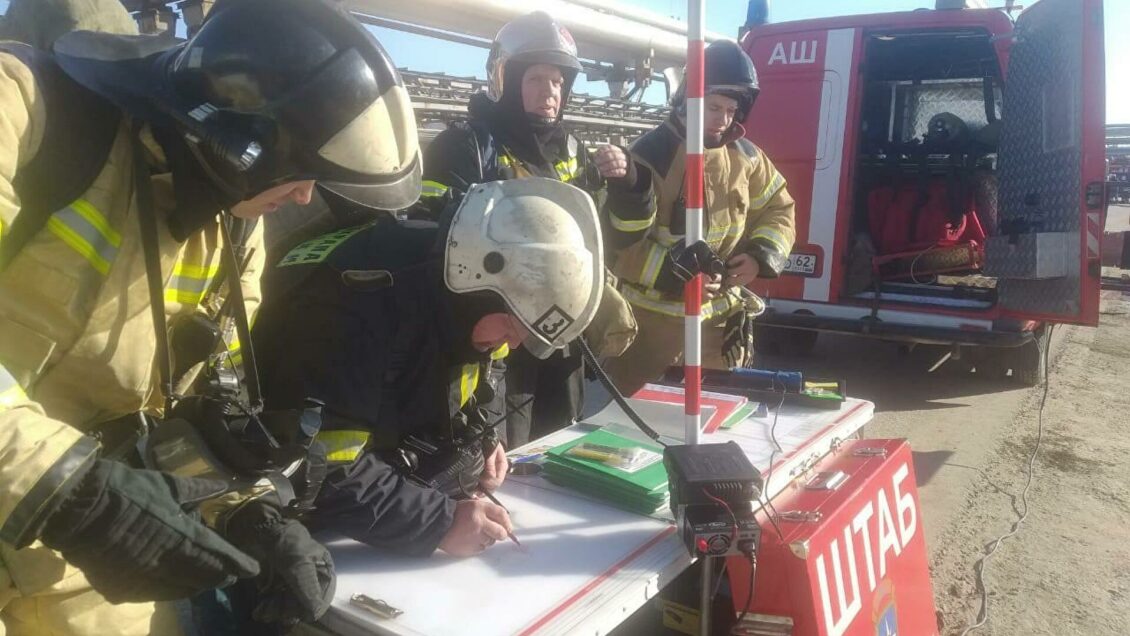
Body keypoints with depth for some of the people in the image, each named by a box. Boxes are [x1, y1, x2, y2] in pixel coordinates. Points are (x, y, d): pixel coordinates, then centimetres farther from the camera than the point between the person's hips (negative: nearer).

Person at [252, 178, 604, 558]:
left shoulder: (454, 278, -7)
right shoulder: (354, 310, -30)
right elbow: (318, 472, -30)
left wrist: (479, 439, -3)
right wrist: (438, 521, -29)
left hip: (413, 483, 4)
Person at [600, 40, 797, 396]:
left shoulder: (745, 156, 2)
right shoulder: (651, 154, -15)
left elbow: (779, 210, 13)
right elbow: (618, 239, -18)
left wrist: (761, 256, -6)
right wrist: (671, 274, -31)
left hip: (720, 319, 5)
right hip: (652, 318, -5)